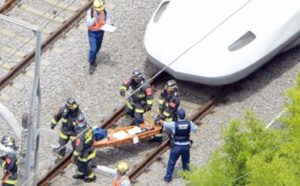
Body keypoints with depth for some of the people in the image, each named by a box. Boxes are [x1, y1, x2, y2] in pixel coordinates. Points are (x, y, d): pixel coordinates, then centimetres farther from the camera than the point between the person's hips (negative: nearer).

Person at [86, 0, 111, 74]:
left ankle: (92, 59, 52)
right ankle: (92, 64, 11)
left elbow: (107, 17, 3)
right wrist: (94, 17, -44)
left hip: (100, 31, 4)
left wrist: (107, 23, -16)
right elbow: (89, 24, -30)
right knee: (93, 49, -10)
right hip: (92, 33, -4)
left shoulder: (104, 11, -18)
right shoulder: (90, 12, -28)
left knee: (97, 47, 23)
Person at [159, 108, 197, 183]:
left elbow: (164, 123, -1)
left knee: (171, 162, 13)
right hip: (186, 146, 2)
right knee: (185, 161, 24)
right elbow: (195, 129, 8)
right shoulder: (189, 123, -13)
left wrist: (161, 120, 22)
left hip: (177, 146, -2)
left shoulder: (174, 124, -19)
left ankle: (168, 177, 22)